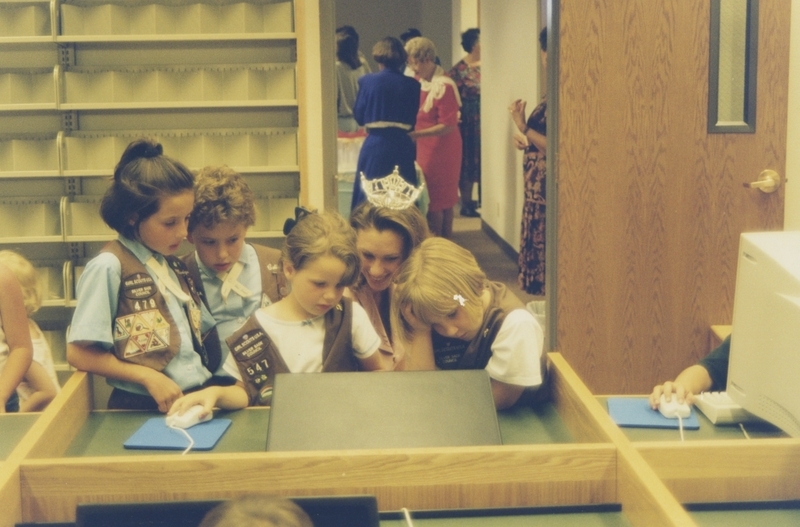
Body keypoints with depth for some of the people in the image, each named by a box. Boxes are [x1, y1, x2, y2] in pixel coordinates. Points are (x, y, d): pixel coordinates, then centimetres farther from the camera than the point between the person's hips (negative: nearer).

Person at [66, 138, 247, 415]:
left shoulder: (174, 266, 15)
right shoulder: (109, 267, -8)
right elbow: (79, 354, -8)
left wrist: (218, 389, 1)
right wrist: (148, 377, -12)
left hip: (201, 396, 7)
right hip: (144, 408, -7)